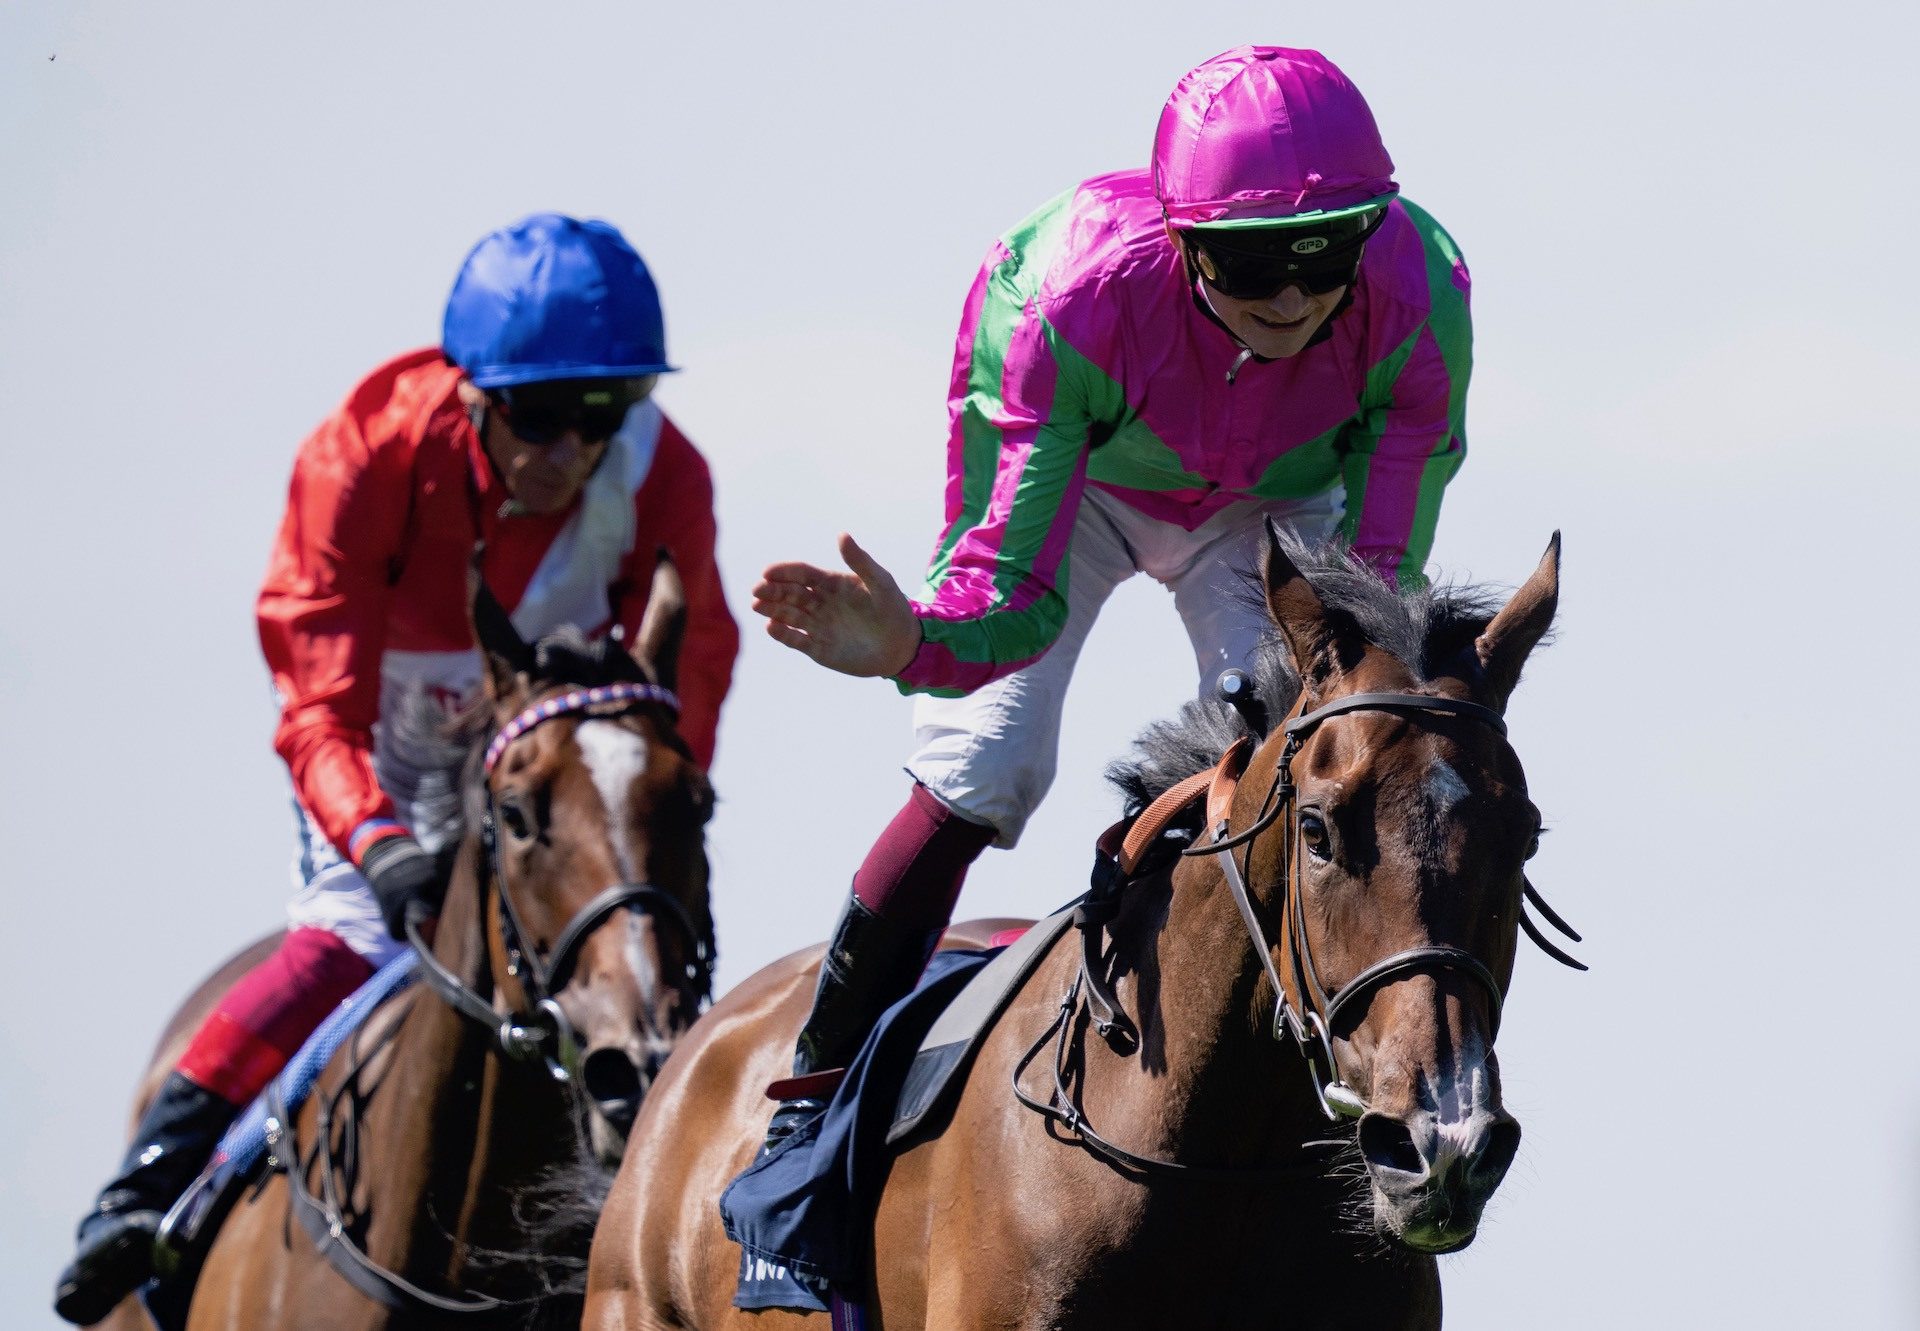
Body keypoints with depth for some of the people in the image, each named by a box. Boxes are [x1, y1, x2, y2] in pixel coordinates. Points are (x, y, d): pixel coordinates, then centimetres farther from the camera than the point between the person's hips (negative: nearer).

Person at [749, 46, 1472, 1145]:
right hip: (1073, 479, -2)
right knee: (984, 766, -14)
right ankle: (817, 1096, 3)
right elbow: (1016, 585, -39)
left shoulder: (1419, 299, -38)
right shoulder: (1076, 299, -43)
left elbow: (1380, 579, -29)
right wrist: (906, 643, -60)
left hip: (1267, 506, 2)